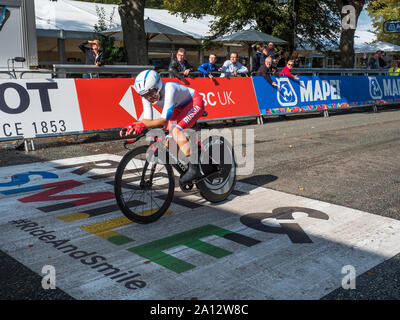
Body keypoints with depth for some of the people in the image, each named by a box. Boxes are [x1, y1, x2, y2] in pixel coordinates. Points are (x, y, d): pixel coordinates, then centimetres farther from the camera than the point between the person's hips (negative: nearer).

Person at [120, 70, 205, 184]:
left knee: (176, 130, -29)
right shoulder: (147, 96, -15)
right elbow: (148, 120, -14)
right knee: (168, 138, -8)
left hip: (194, 103, -8)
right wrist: (132, 126, -32)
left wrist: (142, 125, -52)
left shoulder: (168, 90, -38)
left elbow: (164, 120, -40)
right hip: (180, 107, 8)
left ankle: (194, 168, -25)